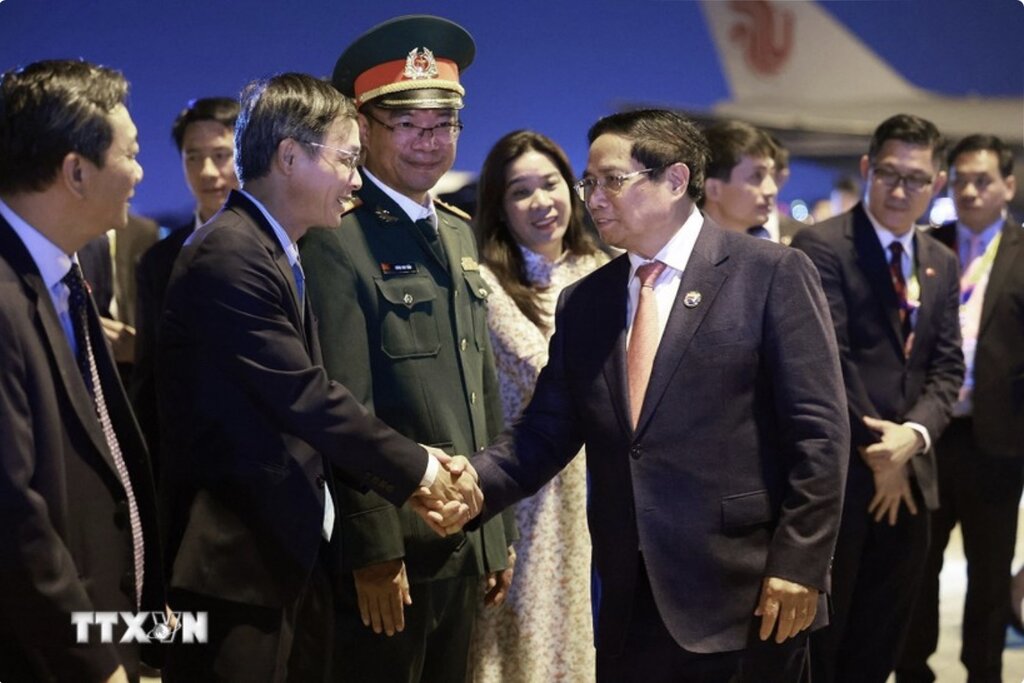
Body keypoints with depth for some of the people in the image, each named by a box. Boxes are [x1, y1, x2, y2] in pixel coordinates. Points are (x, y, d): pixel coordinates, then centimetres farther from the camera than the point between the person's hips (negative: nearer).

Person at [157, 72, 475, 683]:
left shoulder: (280, 257, 14)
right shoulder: (230, 256, -17)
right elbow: (307, 399, -19)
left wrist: (409, 481, 3)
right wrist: (415, 467, -7)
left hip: (295, 558, 10)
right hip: (237, 566, -10)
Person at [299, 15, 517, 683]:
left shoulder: (460, 233, 12)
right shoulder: (338, 239, -14)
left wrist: (497, 531, 15)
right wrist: (373, 552, -18)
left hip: (467, 546, 8)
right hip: (391, 551, -8)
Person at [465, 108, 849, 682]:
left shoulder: (773, 275, -4)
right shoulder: (583, 302, 12)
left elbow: (818, 433, -8)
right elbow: (546, 431, 8)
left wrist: (797, 566, -12)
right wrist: (477, 482, -10)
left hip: (746, 592, -4)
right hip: (629, 603, 5)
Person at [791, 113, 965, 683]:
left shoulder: (941, 263, 13)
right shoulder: (822, 247, -9)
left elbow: (947, 367, 7)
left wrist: (914, 434, -11)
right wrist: (876, 449, -13)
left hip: (909, 474, 6)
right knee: (819, 635, 4)